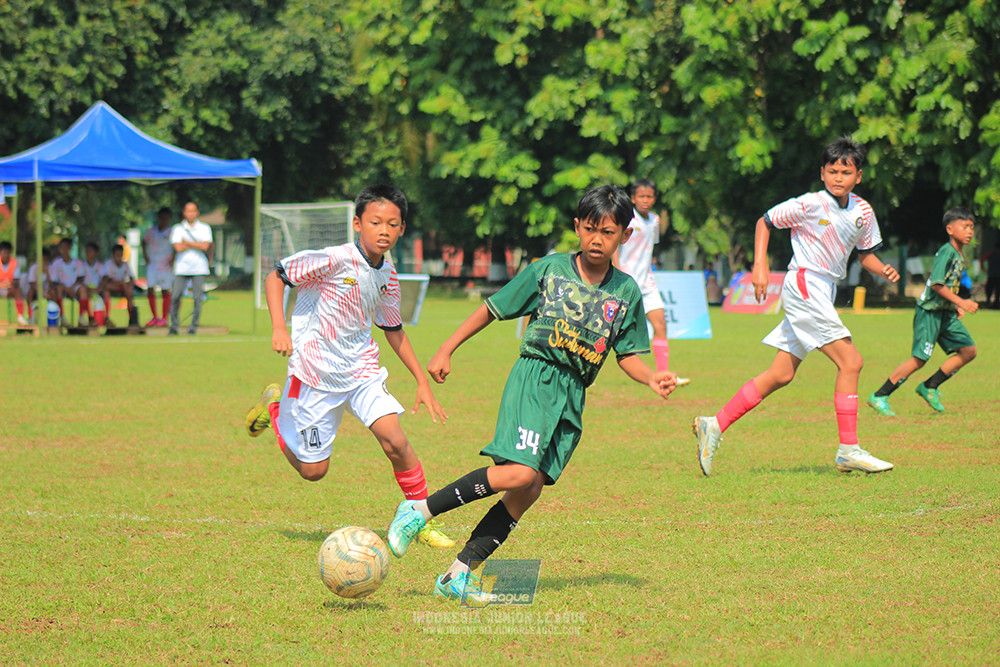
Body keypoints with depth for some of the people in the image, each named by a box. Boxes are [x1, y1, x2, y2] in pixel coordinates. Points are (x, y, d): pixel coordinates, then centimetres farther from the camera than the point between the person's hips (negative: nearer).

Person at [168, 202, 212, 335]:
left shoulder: (205, 228, 9)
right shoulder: (177, 228, 8)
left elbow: (205, 246, -7)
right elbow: (178, 248, -6)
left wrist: (187, 243, -5)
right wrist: (197, 244, -3)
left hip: (199, 268, 0)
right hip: (182, 268, 0)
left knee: (198, 298, -4)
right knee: (175, 297, -6)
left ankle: (193, 327, 3)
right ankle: (174, 326, 4)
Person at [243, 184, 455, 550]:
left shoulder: (388, 275, 2)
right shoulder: (334, 260, -19)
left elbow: (393, 329, 18)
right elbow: (275, 276, -11)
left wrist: (422, 382, 17)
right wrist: (279, 328, -24)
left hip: (362, 370, 5)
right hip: (316, 373, -4)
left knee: (395, 440, -18)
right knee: (313, 470, 4)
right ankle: (276, 408, 32)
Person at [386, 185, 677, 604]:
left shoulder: (626, 293, 9)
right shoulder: (548, 270, 1)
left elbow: (627, 354, 15)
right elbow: (492, 309, 7)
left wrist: (652, 379, -6)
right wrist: (446, 350, 5)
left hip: (573, 396, 4)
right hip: (534, 376, -4)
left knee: (529, 490, -3)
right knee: (519, 472, -24)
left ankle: (459, 575, 2)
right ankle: (421, 510, -11)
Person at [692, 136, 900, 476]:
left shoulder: (863, 212, 8)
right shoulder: (809, 205, -10)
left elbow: (866, 253, 20)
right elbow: (765, 221, -1)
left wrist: (883, 270, -1)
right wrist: (760, 266, -10)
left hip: (824, 293, 8)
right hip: (803, 284, -8)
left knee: (781, 374, 8)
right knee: (850, 361, -15)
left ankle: (715, 425, 13)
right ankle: (848, 450, -12)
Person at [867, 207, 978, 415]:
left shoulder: (959, 256, 13)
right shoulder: (947, 252, -15)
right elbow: (936, 284, -23)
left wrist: (957, 307, 12)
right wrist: (961, 302, -24)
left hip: (946, 312, 9)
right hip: (929, 311, -9)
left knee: (969, 350, 2)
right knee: (919, 359, -11)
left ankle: (929, 387, 10)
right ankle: (879, 397, -1)